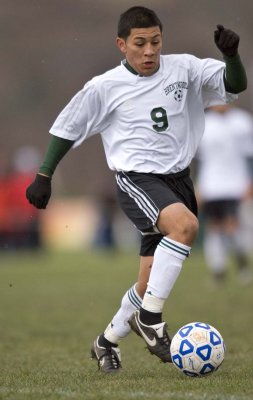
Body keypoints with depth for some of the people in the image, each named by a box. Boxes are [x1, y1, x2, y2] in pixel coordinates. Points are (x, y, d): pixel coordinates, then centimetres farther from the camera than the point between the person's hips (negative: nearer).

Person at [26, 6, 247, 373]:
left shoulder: (183, 69, 0)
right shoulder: (104, 88, -5)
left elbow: (235, 85, -2)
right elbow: (67, 128, 6)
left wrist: (232, 55, -22)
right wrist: (44, 177, 6)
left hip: (178, 177, 4)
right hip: (137, 180, -4)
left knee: (152, 281, 7)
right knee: (185, 225, -34)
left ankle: (108, 341, 30)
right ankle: (149, 317, -23)